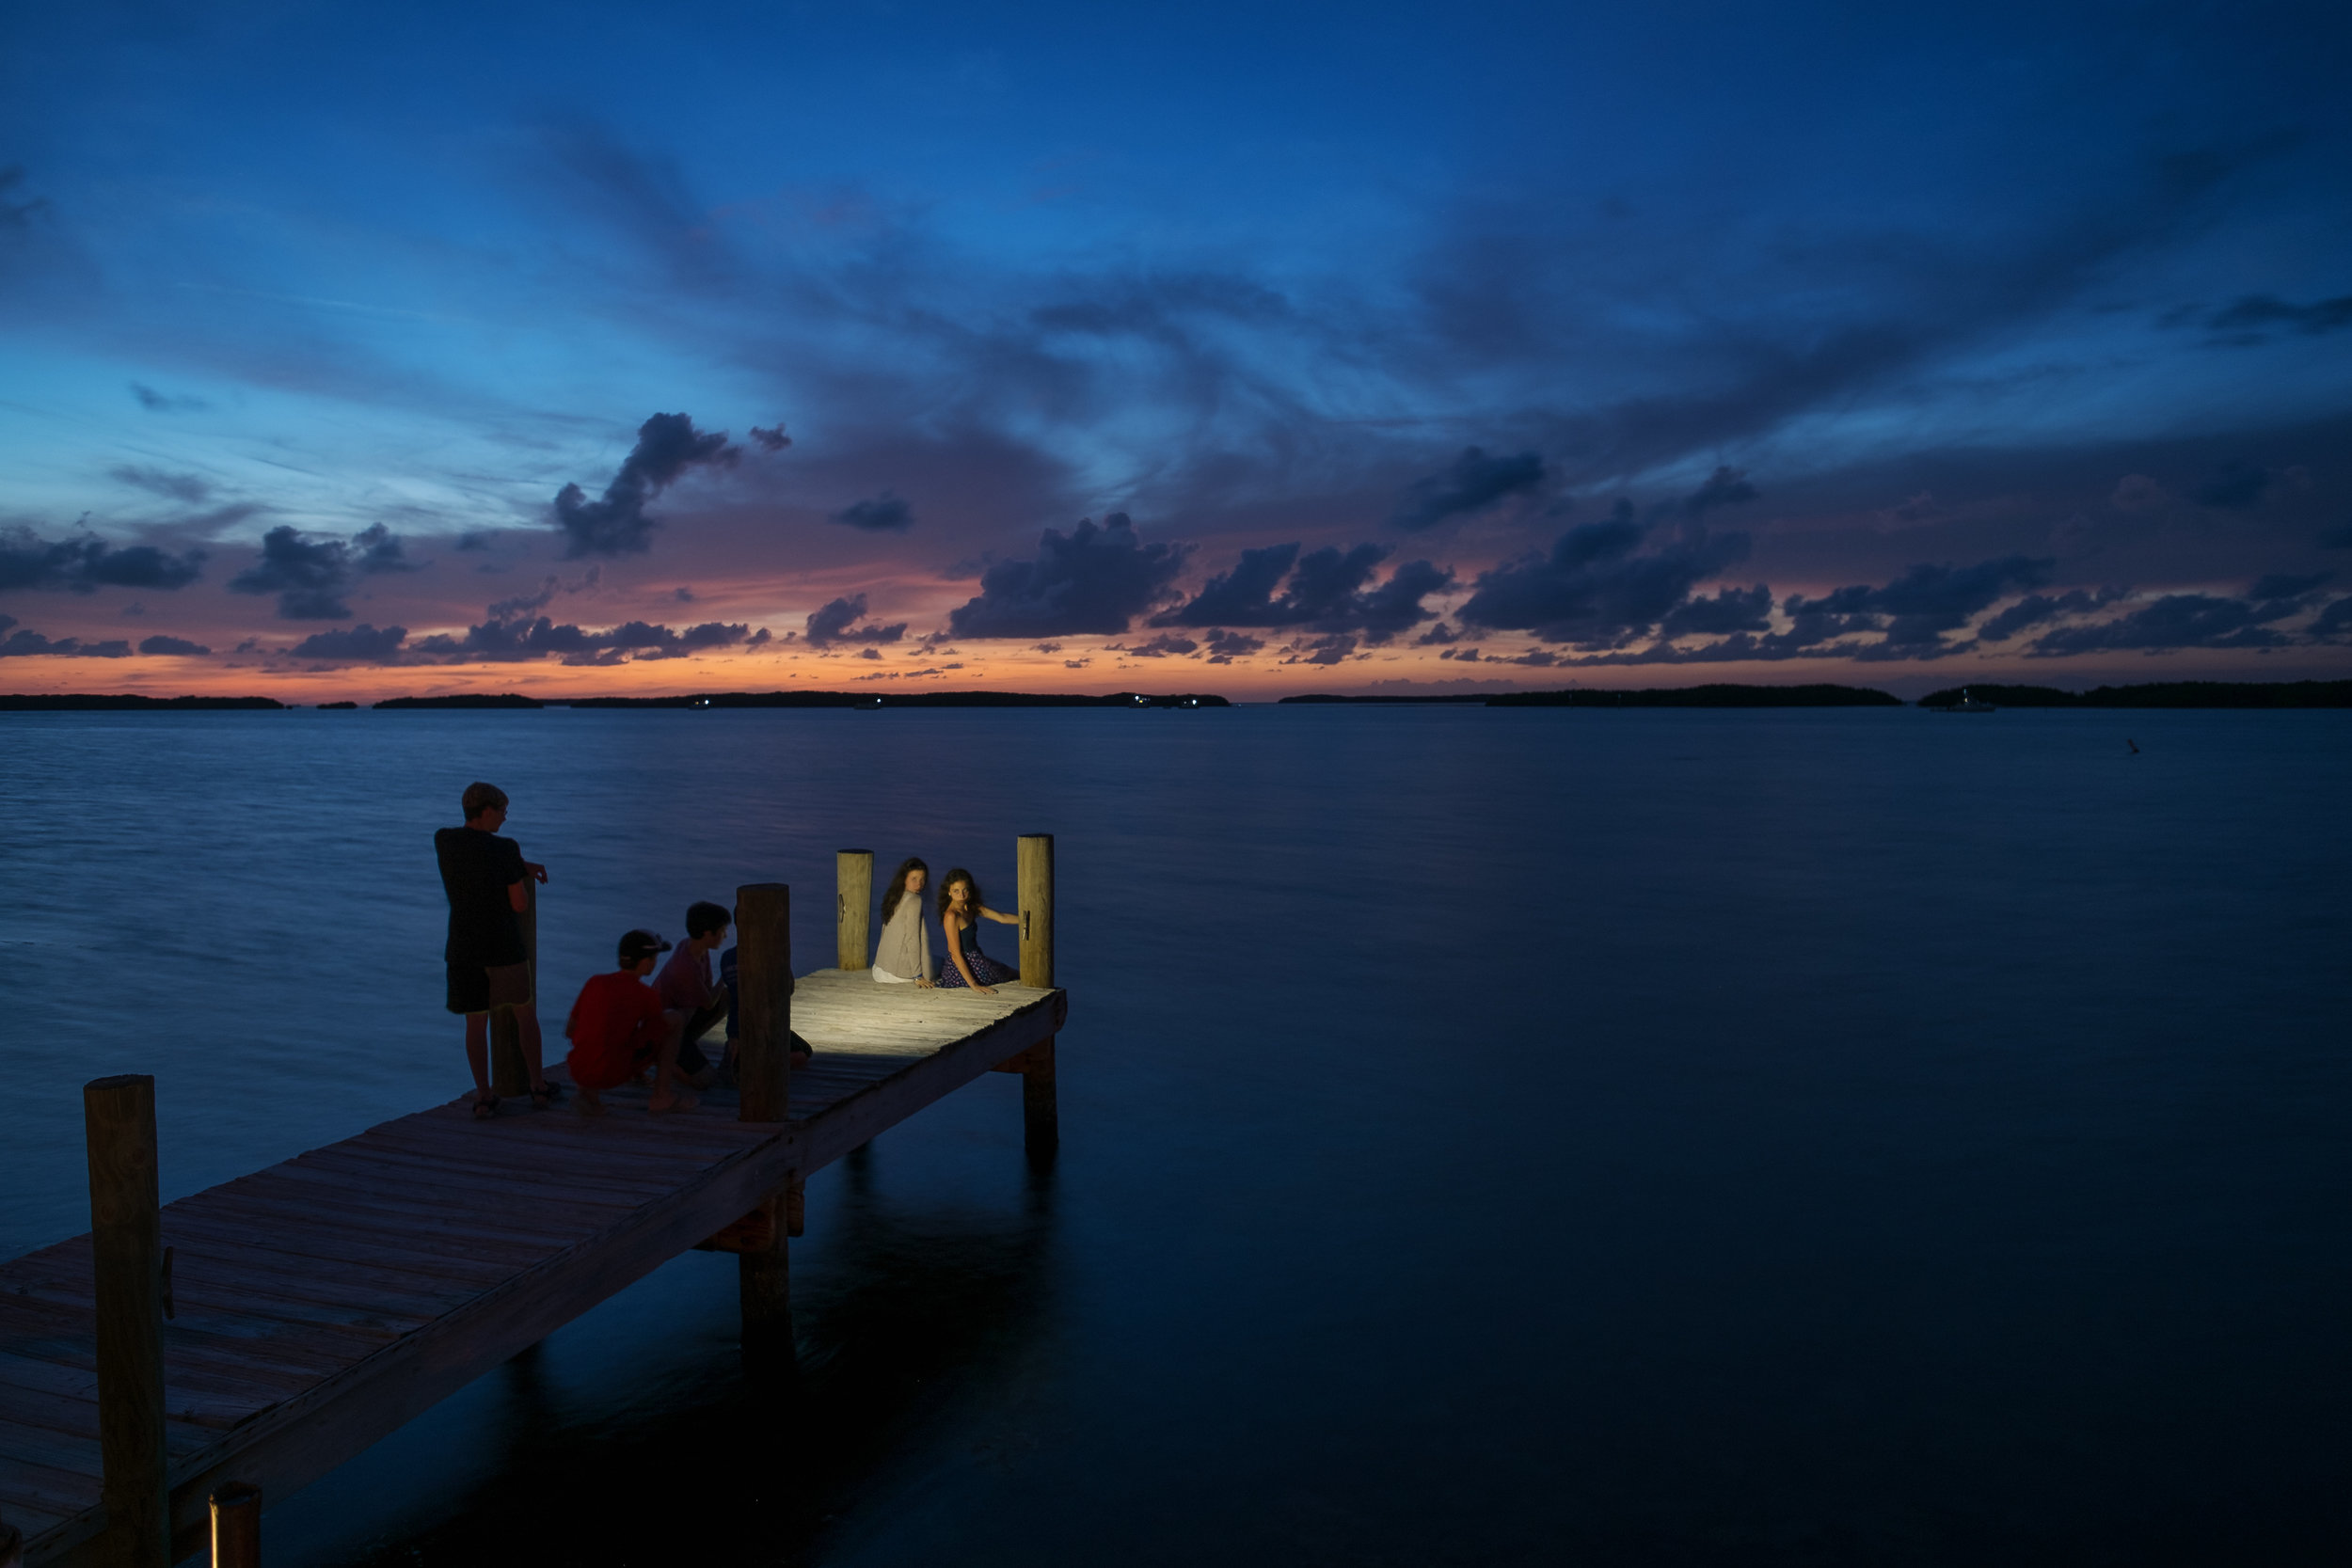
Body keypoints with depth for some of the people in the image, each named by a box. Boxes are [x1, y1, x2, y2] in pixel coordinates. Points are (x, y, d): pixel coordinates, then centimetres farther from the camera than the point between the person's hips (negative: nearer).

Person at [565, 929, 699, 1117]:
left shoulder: (595, 982, 7)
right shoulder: (646, 995, -4)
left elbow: (569, 1031, 17)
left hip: (578, 1072, 5)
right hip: (612, 1074, -5)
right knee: (677, 1018, 5)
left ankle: (590, 1093, 13)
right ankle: (662, 1095, 10)